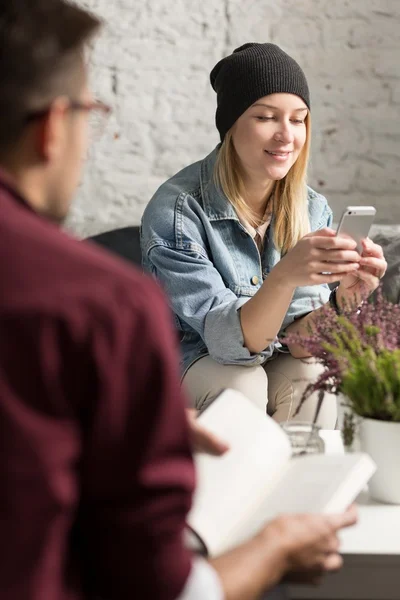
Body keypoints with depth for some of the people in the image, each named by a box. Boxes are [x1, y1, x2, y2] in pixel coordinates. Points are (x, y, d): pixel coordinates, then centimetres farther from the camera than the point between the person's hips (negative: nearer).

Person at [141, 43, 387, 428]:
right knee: (241, 386, -32)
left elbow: (300, 340, -13)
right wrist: (284, 276, -44)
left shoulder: (312, 209, -6)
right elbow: (230, 339, -26)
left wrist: (343, 299, -33)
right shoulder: (175, 211, -21)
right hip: (186, 362, -3)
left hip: (275, 359, 3)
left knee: (312, 379, -27)